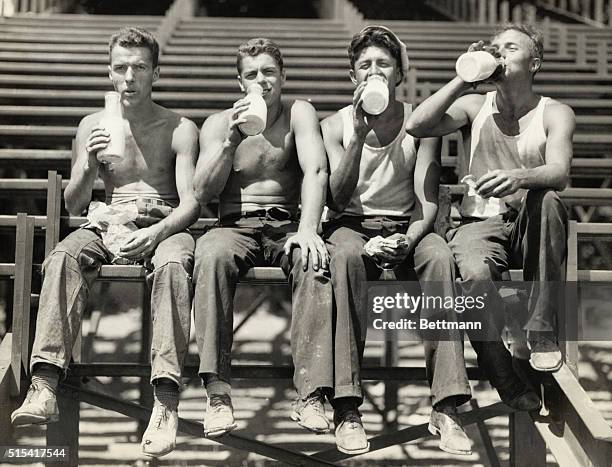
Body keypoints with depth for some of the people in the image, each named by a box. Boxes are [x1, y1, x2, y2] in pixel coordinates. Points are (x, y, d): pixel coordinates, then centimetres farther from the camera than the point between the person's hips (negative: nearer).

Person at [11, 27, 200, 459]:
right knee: (63, 257, -32)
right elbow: (74, 207, 11)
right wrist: (90, 164, -10)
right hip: (107, 227, 2)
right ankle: (44, 389, -44)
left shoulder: (180, 130, 5)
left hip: (164, 227, -2)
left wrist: (156, 231, -24)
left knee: (172, 265, -38)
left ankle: (166, 404, -48)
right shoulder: (92, 125, 13)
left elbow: (191, 203, -4)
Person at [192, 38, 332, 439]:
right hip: (236, 226, 0)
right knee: (213, 255, -36)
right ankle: (218, 394, -40)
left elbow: (316, 172, -9)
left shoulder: (298, 113, 6)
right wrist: (232, 140, -12)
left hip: (286, 225, 0)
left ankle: (311, 395, -38)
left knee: (316, 261, -35)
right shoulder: (218, 123, 10)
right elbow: (203, 193, 1)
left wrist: (307, 229, -26)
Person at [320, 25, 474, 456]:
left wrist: (409, 240, -23)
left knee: (440, 256, -34)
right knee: (346, 256, -38)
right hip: (352, 225, -1)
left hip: (406, 226, 1)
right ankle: (347, 410, -41)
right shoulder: (335, 126, 4)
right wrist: (358, 137, -19)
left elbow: (428, 201, -2)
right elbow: (339, 200, -8)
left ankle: (446, 409, -36)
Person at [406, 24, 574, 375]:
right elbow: (417, 126, -5)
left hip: (533, 229, 0)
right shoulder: (475, 106, 13)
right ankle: (512, 392, -26)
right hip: (481, 223, 1)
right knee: (474, 273, -34)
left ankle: (542, 332, -27)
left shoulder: (554, 114, 6)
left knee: (545, 200, -36)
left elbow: (559, 173, -15)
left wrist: (517, 178, -37)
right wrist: (464, 79, -5)